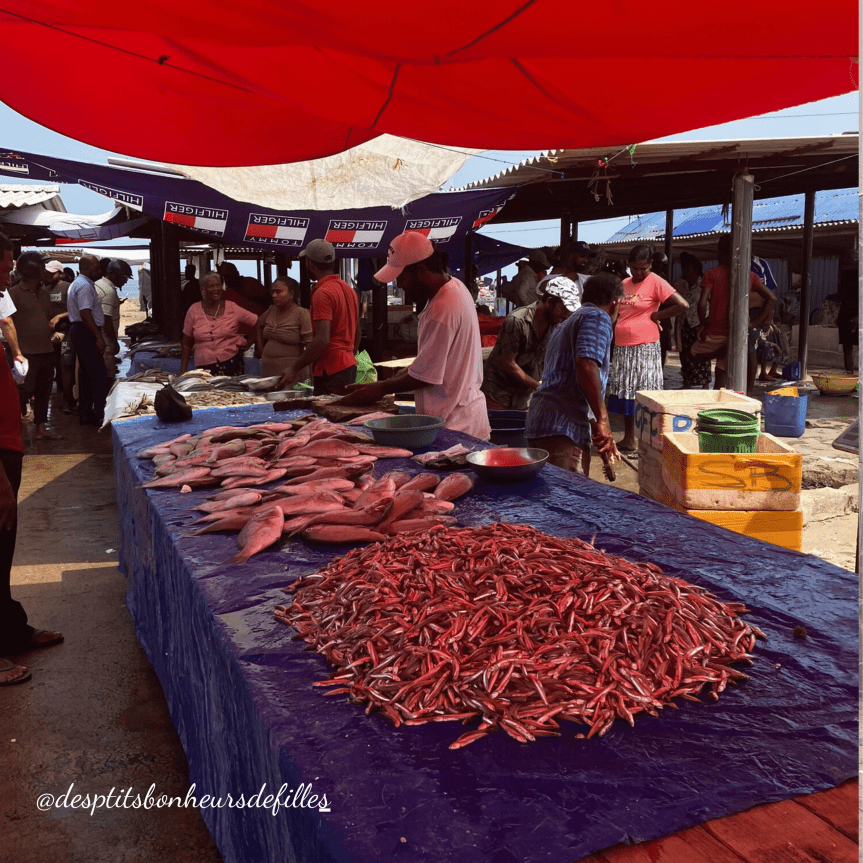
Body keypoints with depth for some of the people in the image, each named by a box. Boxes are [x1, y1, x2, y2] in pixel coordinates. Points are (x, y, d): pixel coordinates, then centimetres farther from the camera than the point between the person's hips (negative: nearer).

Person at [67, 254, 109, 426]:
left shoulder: (77, 283, 20)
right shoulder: (85, 286, -15)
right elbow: (85, 314, -23)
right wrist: (98, 337, -24)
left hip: (78, 331, 11)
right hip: (86, 333, -11)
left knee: (85, 374, 14)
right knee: (99, 375, -10)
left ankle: (85, 414, 18)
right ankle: (100, 415, -10)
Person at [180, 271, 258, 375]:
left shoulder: (232, 308, 0)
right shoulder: (194, 311, 3)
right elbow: (186, 345, 8)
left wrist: (248, 342, 2)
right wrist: (183, 372, 4)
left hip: (232, 365, -1)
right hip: (205, 367, 1)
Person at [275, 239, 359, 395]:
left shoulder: (322, 293, -15)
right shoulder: (348, 289, 14)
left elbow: (322, 340, -23)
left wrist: (295, 367, -21)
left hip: (331, 371, -9)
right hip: (349, 366, 9)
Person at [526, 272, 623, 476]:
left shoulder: (563, 326, 30)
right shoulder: (599, 317, 0)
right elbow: (586, 364, -18)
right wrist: (602, 419, -14)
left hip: (538, 423, 10)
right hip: (564, 429, -9)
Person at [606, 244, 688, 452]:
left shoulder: (655, 282, -6)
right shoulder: (624, 284, 12)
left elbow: (683, 305, -14)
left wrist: (656, 316, -8)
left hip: (644, 347, -7)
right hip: (622, 347, 7)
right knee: (625, 393, 11)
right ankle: (628, 439, 22)